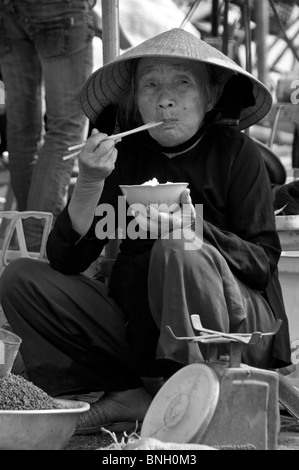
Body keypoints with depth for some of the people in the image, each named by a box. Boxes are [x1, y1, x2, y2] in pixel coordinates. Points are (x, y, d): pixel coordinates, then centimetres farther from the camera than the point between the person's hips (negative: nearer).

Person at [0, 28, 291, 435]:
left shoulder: (235, 152, -4)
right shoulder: (123, 153, 3)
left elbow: (263, 261, -9)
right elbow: (64, 261, -2)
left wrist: (190, 229, -26)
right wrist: (89, 184, -18)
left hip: (237, 327, -4)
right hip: (140, 329, 5)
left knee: (177, 252, -31)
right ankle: (141, 398, -21)